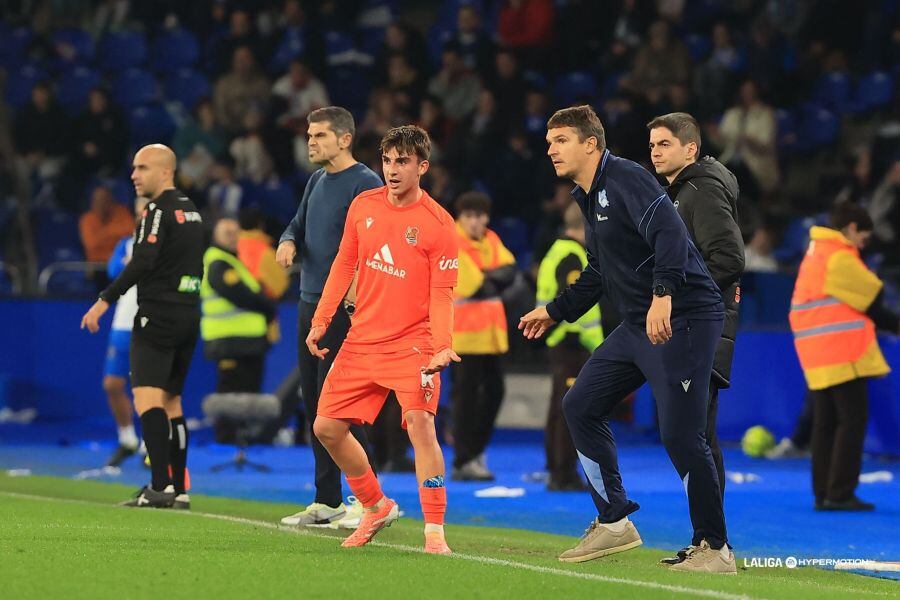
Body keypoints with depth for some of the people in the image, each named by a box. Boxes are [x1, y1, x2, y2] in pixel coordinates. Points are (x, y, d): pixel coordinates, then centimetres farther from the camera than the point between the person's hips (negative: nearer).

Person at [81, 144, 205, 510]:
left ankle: (160, 486, -25)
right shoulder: (191, 210, 16)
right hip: (188, 315, 9)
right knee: (171, 402, 15)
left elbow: (142, 263, -22)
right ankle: (179, 490, 14)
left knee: (146, 396, -14)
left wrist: (105, 301, -21)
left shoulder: (159, 210, -11)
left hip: (158, 315, -9)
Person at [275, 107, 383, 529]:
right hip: (310, 304, 9)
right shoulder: (317, 181, 16)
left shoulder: (365, 183, -10)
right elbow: (299, 225, 25)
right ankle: (326, 502, 15)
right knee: (313, 403, 9)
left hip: (344, 308, -9)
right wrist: (288, 241, 2)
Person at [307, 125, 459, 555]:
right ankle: (377, 508, 26)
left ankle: (435, 531, -18)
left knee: (420, 423, -24)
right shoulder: (364, 206, 4)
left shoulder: (438, 224, -11)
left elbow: (442, 294, -10)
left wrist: (442, 346, -23)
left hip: (411, 342, -6)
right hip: (362, 339, 6)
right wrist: (320, 321, 10)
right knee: (328, 427, 5)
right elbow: (344, 264, 14)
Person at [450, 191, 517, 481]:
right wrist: (495, 279, -3)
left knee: (494, 391, 13)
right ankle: (464, 461, -3)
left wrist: (486, 277, -16)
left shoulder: (491, 240, 12)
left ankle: (472, 447, 27)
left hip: (490, 331, 8)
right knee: (466, 393, -6)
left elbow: (509, 270, -2)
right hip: (465, 331, -8)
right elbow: (474, 286, -18)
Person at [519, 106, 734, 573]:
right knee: (580, 406, 11)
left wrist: (663, 294, -39)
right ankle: (614, 524, 19)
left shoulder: (626, 180, -14)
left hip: (683, 319, -10)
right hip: (639, 325, 10)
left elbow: (669, 232, -29)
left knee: (680, 435, -12)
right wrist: (556, 311, 32)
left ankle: (716, 549, 0)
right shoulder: (588, 199, 16)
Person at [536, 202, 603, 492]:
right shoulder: (572, 258, -16)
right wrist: (598, 344, -21)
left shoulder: (559, 251, 16)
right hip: (571, 345, -11)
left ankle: (556, 472, 22)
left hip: (558, 342, 11)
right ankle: (565, 475, -7)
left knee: (560, 409, 15)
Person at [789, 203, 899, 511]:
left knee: (826, 422, 10)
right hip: (844, 354, -9)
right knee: (853, 419, -7)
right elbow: (874, 297, -6)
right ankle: (840, 493, -10)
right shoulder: (839, 257, -11)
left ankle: (823, 493, 10)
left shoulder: (814, 253, 20)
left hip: (817, 356, 10)